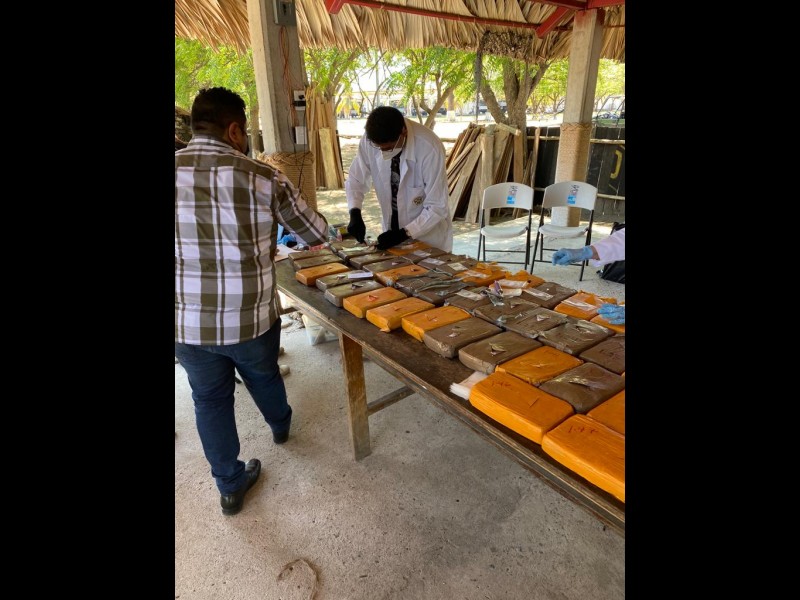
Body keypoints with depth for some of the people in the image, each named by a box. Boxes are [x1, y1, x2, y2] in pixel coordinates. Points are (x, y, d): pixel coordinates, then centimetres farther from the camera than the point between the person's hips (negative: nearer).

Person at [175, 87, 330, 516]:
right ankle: (281, 426, 57)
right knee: (264, 376, 27)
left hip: (188, 322, 2)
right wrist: (314, 232, 22)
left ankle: (231, 485, 36)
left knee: (210, 399, 20)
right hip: (251, 318, -1)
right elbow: (316, 232, -1)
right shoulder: (264, 178, -12)